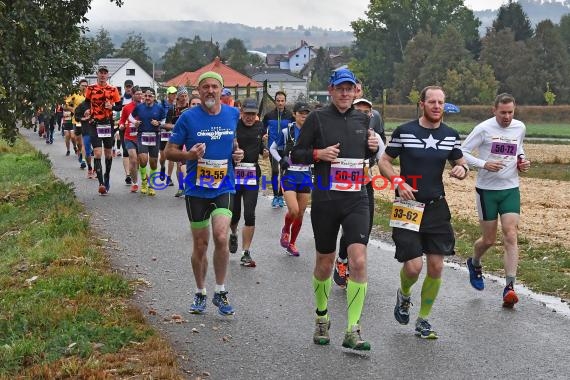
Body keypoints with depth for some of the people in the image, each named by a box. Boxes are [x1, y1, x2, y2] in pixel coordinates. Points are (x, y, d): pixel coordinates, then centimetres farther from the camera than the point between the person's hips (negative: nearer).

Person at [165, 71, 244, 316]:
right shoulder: (188, 117, -7)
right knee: (200, 245, 8)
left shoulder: (233, 114, 3)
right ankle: (200, 293, 27)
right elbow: (169, 151, -3)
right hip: (197, 189, -1)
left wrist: (238, 153, 0)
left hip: (224, 187, 1)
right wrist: (189, 155, -22)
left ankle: (220, 292, 1)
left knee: (221, 237, -17)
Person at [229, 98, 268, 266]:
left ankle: (246, 254, 3)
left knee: (249, 215, -4)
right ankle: (233, 234, 43)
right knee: (234, 213, 8)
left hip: (252, 175, 2)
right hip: (233, 173, -2)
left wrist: (264, 151, 3)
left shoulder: (260, 126, 7)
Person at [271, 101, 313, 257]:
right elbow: (272, 148, 7)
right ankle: (285, 230, 15)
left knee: (300, 214, 7)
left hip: (305, 176, 3)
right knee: (293, 211, -17)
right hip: (289, 175, -3)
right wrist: (281, 160, -7)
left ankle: (292, 243, 25)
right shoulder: (287, 131, -5)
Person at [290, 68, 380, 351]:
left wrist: (374, 147, 3)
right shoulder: (317, 118, -1)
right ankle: (321, 319, 33)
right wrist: (319, 153, -16)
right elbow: (296, 155, 2)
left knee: (359, 261, -12)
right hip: (325, 200, -2)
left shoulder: (362, 119, 11)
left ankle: (353, 331, -7)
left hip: (356, 199, 2)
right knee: (325, 262, 11)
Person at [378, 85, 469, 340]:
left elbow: (460, 162, 16)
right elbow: (384, 162, 2)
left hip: (437, 207, 4)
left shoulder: (451, 135, 5)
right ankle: (404, 295, 27)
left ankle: (423, 319, 20)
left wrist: (462, 169, -8)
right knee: (413, 266, -10)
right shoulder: (404, 132, -5)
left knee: (436, 266, 2)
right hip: (408, 206, -4)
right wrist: (398, 182, -15)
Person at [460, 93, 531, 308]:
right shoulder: (484, 129, -10)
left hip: (511, 189, 3)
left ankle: (510, 287, -11)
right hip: (487, 189, -3)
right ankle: (474, 264, 39)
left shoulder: (520, 128, 5)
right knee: (489, 239, 5)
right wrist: (483, 164, -22)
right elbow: (462, 152, -8)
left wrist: (522, 161, 4)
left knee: (510, 236, -10)